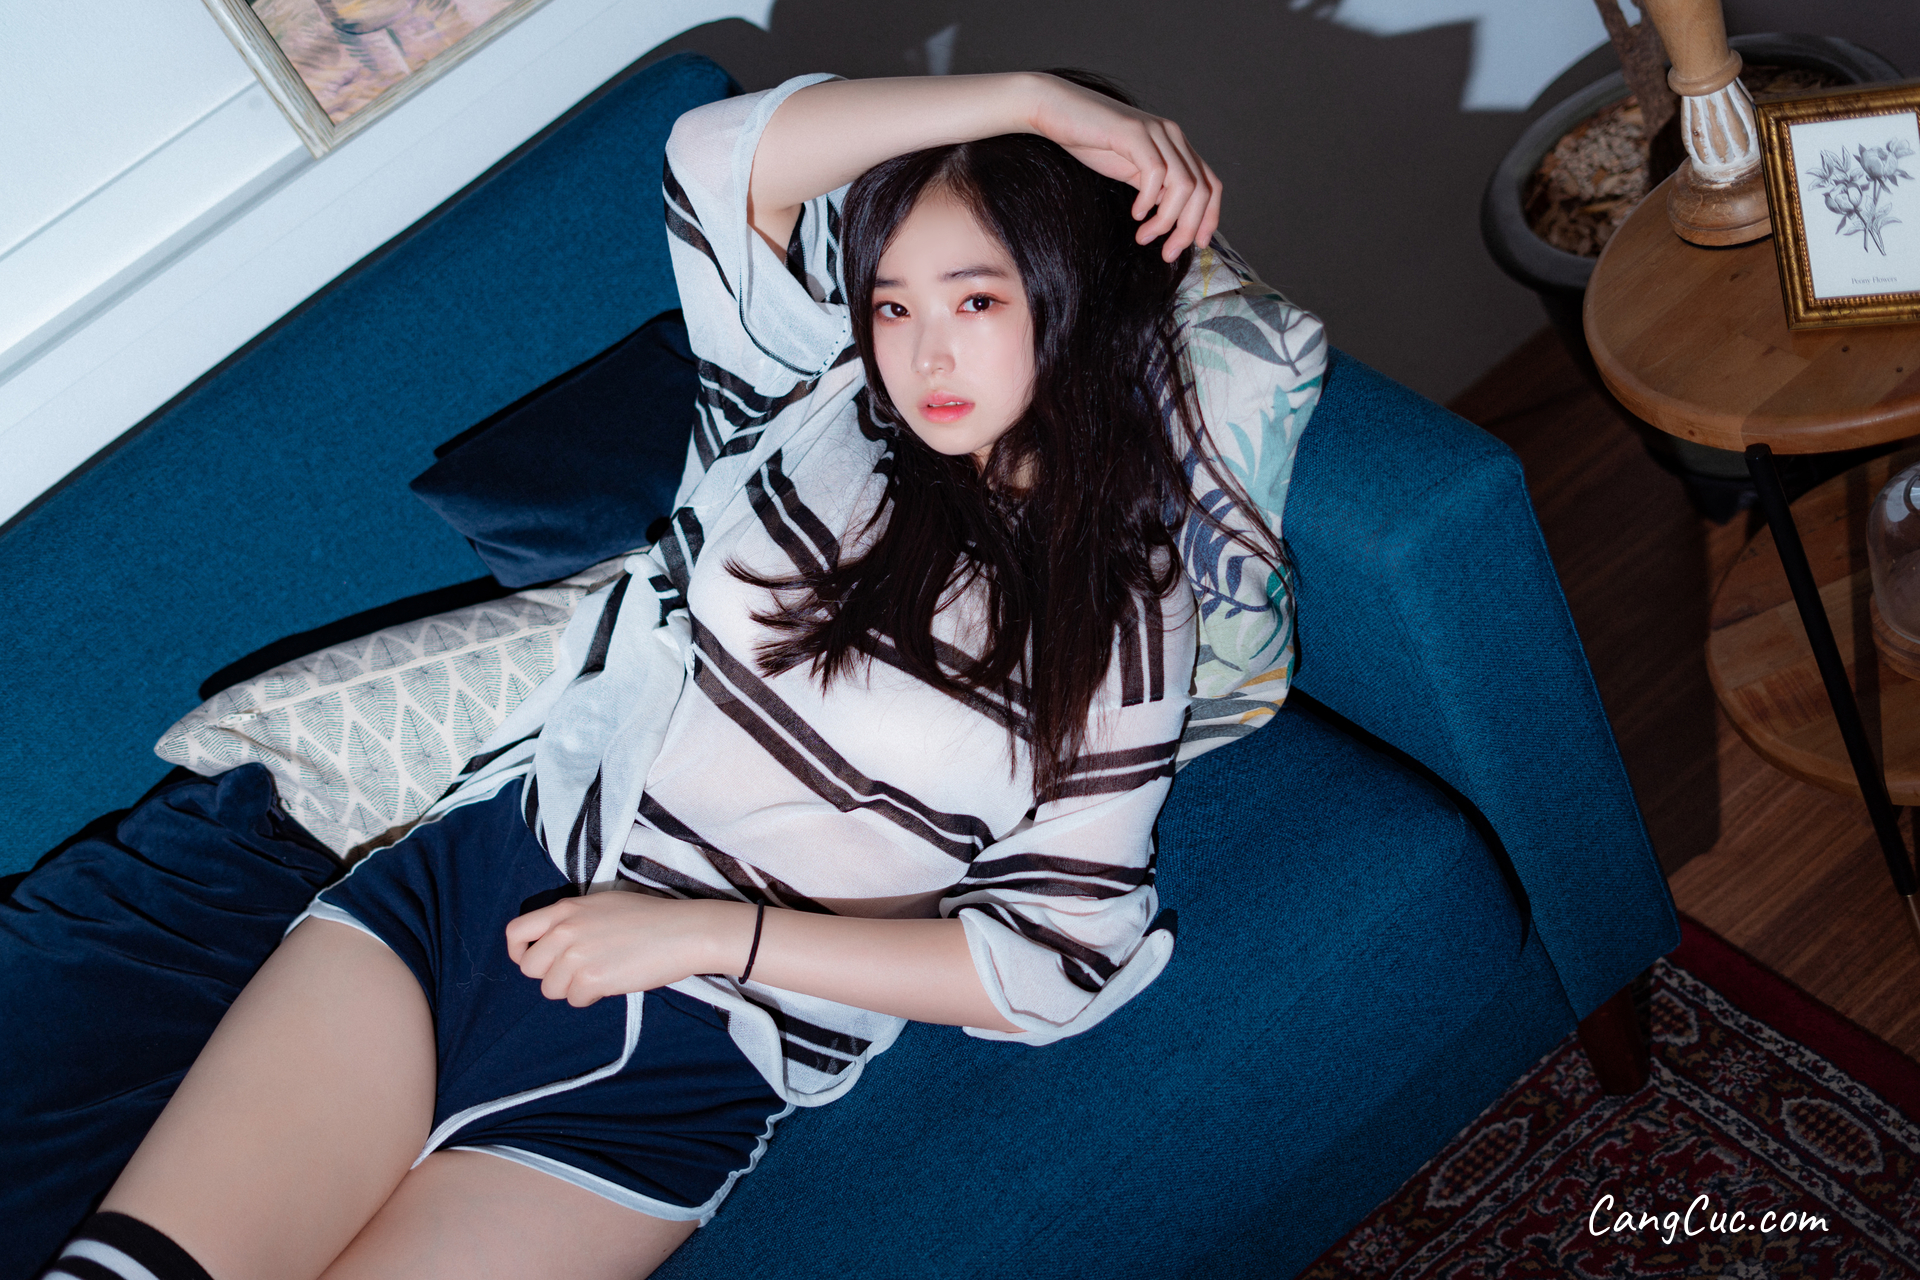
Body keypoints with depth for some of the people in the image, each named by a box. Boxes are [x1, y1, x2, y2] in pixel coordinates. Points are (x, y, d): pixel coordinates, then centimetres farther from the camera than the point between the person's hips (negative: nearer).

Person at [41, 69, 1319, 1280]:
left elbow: (1056, 960, -6)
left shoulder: (1124, 617, -2)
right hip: (471, 882, 3)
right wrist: (1031, 98, -6)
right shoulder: (824, 404, 7)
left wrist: (707, 931, -11)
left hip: (676, 1062, -2)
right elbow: (719, 160, -3)